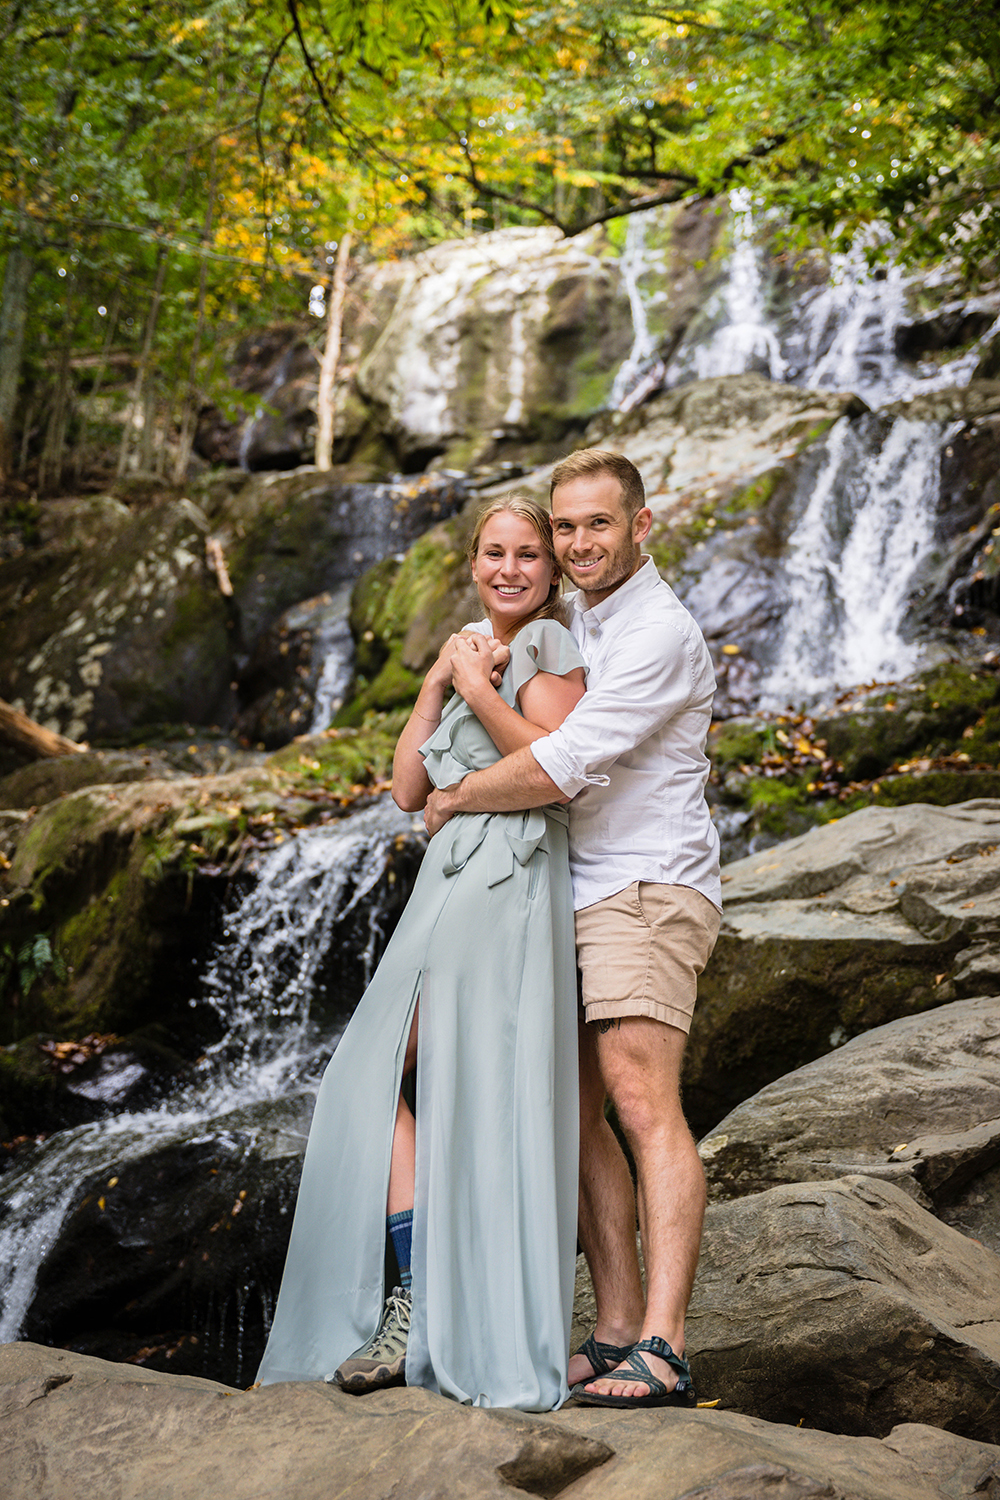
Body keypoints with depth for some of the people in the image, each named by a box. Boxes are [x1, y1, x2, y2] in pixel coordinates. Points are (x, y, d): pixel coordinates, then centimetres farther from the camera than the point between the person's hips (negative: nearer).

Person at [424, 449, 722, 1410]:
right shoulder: (578, 625, 19)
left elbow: (563, 767, -20)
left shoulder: (658, 631, -12)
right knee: (576, 1119, 5)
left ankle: (662, 1352, -22)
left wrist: (451, 801, -6)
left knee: (642, 1103, -19)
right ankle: (616, 1332, 8)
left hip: (648, 892, -9)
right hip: (577, 897, 9)